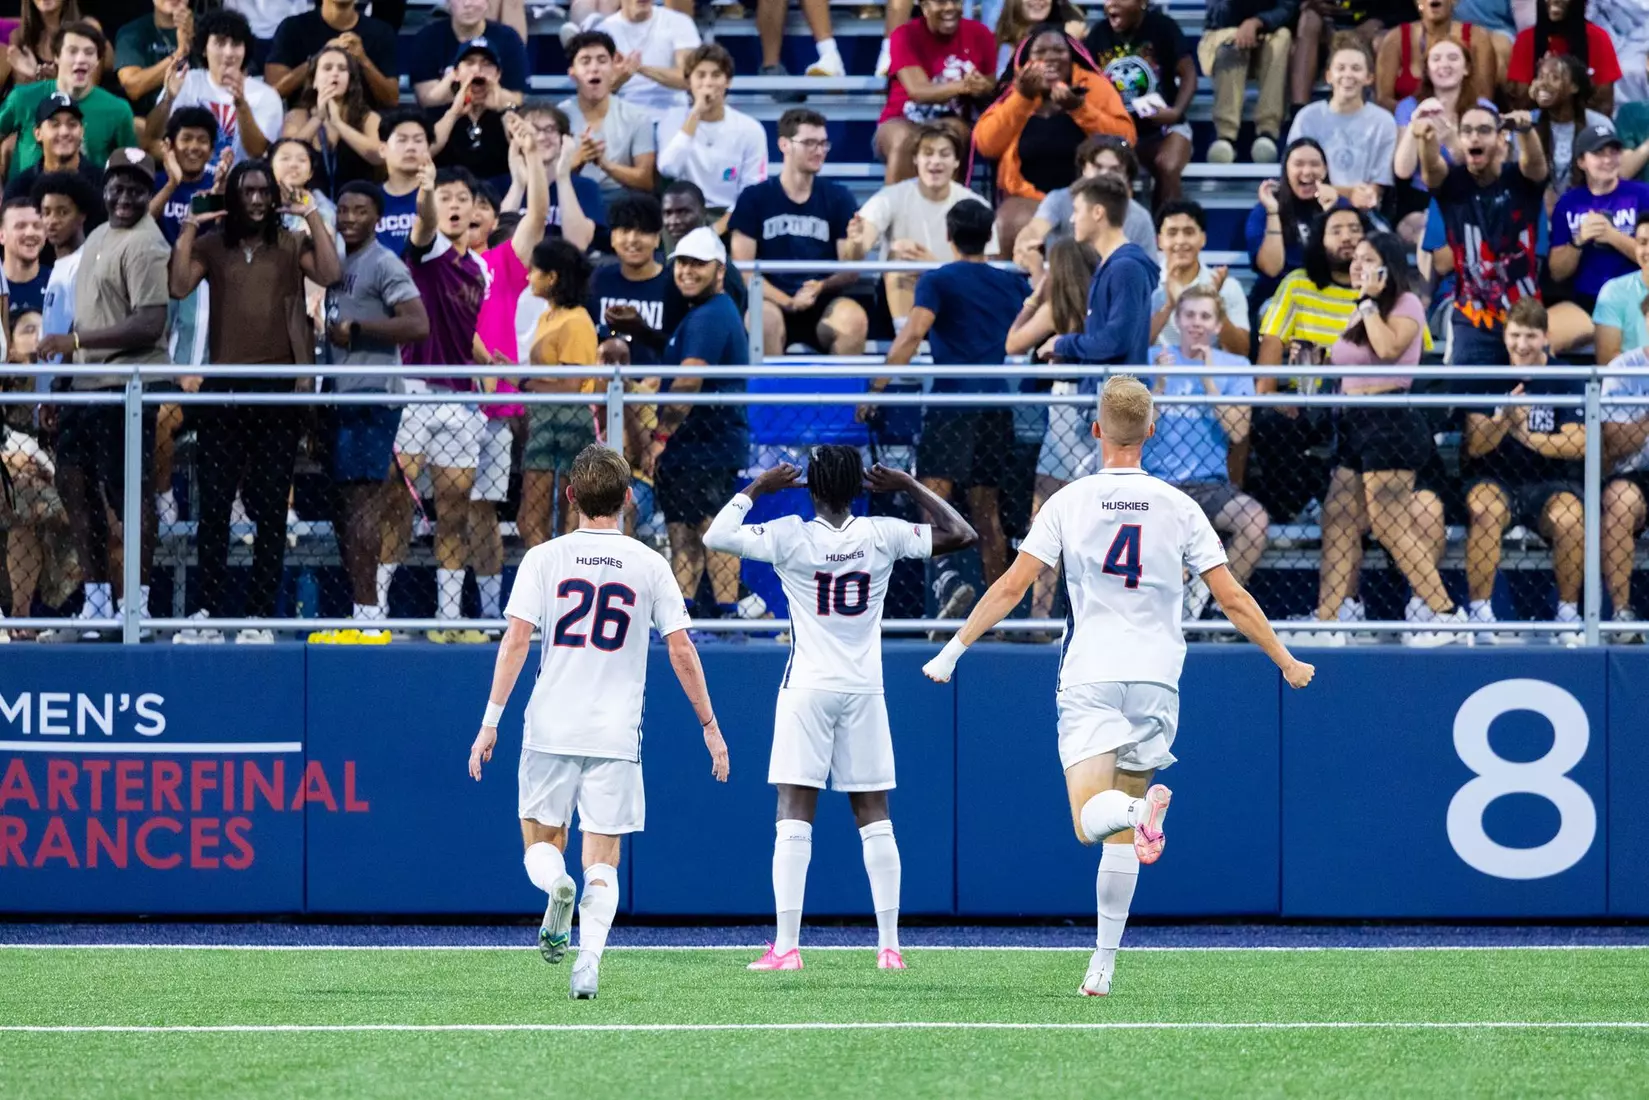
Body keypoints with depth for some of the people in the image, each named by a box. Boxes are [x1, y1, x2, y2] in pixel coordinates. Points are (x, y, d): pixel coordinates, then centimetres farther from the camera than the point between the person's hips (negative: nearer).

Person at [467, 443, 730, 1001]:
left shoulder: (544, 558, 0)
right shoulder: (649, 565, 2)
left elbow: (516, 641, -6)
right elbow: (681, 651, 2)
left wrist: (492, 719, -4)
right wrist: (710, 725, 11)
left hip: (550, 729, 0)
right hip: (616, 735, 0)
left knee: (541, 845, 13)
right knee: (602, 863, 4)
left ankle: (557, 887, -21)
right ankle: (589, 955, -18)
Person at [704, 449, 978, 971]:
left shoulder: (790, 536, -8)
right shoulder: (882, 535, -2)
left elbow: (716, 536, -6)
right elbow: (960, 535, 5)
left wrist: (758, 487, 6)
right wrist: (910, 487, 12)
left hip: (807, 690, -2)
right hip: (865, 692, 2)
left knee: (794, 816, -3)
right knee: (874, 816, 7)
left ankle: (786, 946, -10)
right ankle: (889, 944, 6)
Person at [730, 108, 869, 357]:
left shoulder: (838, 198, 7)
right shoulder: (755, 198, 3)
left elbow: (850, 272, 6)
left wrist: (854, 246, -19)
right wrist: (787, 302, -16)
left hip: (824, 304, 2)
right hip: (772, 301, -2)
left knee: (854, 319, -31)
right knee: (764, 319, -36)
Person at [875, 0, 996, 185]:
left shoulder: (979, 34, 1)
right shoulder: (906, 37, -8)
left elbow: (991, 89, 3)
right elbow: (918, 90, -20)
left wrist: (981, 88, -24)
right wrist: (962, 86, -39)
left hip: (954, 122, 2)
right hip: (904, 121, -2)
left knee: (951, 135, -35)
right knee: (904, 140, -37)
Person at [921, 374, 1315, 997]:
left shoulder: (1069, 502, 0)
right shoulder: (1179, 508, 3)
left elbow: (1012, 586, -3)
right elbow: (1232, 600, 2)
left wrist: (954, 648, 6)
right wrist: (1286, 662, 14)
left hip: (1090, 678, -2)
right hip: (1156, 678, 2)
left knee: (1091, 819, -11)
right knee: (1120, 837, 10)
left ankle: (1141, 809, -45)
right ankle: (1104, 963, 8)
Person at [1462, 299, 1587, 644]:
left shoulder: (1566, 379, 1)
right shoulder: (1487, 376, 3)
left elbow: (1578, 444, -9)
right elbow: (1475, 447, -5)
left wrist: (1528, 436, -22)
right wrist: (1503, 420, -25)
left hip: (1552, 484, 0)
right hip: (1496, 481, 0)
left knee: (1568, 518, -32)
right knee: (1485, 510, -34)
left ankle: (1569, 615, -14)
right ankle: (1480, 615, -27)